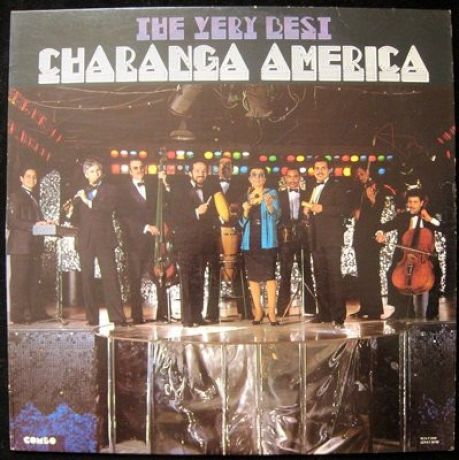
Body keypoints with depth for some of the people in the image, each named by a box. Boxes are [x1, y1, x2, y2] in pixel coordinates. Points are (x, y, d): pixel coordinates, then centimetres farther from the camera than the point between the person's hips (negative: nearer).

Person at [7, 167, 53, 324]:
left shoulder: (33, 198, 22)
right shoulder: (16, 196, -2)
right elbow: (12, 221, -12)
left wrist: (44, 223, 3)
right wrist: (33, 225, -22)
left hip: (34, 245, 8)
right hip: (21, 245, -8)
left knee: (33, 281, 9)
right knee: (19, 280, -6)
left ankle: (36, 311, 12)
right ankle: (18, 314, -3)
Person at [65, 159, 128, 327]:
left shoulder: (109, 190, 9)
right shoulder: (80, 194, 15)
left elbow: (109, 207, -10)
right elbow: (77, 219, 11)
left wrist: (89, 202, -15)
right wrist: (70, 213, -10)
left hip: (104, 239, -2)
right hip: (85, 241, 3)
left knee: (110, 277, -8)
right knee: (87, 279, 1)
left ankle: (117, 317, -9)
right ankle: (92, 318, 6)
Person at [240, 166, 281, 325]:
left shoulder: (272, 194, 4)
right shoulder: (246, 196, 14)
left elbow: (276, 216, -11)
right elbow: (242, 222, 11)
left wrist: (269, 205, -32)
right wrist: (245, 211, -9)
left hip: (267, 240, -3)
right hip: (250, 241, 4)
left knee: (269, 275, -9)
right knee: (253, 276, 5)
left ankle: (271, 311, -8)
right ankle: (258, 310, 13)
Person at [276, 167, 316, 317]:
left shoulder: (306, 195, 13)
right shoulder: (280, 195, 11)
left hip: (302, 237, 1)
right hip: (286, 238, -1)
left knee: (306, 272, 1)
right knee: (285, 274, -2)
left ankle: (310, 308, 6)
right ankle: (282, 309, 2)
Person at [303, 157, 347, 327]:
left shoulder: (336, 186, 1)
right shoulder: (313, 189, 22)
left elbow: (343, 208, -11)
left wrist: (322, 208, -19)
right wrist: (307, 211, 6)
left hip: (331, 238, -7)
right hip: (316, 239, 7)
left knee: (334, 276, -10)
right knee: (320, 276, 8)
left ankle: (338, 315, -9)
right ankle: (324, 313, 14)